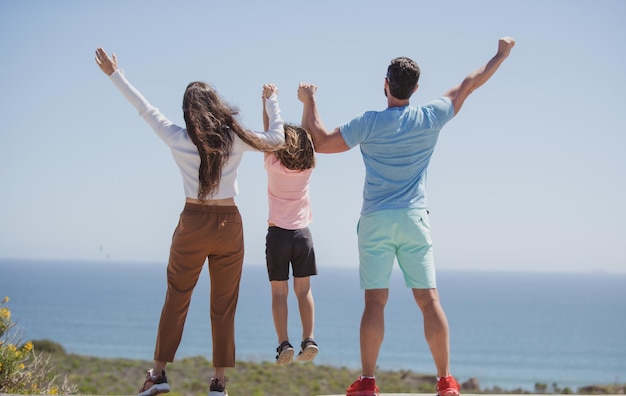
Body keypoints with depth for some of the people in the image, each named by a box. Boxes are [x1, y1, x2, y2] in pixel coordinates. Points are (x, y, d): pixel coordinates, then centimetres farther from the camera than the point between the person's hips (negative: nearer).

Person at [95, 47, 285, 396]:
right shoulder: (236, 139, -5)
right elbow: (277, 140, 8)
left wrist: (115, 75, 18)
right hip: (230, 226, 0)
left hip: (193, 225, 0)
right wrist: (273, 100, 21)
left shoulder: (178, 139, -4)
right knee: (224, 306, 6)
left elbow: (144, 108, 7)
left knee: (176, 300, 11)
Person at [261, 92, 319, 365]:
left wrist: (267, 102, 5)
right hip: (302, 233, 2)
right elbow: (312, 134, 8)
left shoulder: (274, 167, -8)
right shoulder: (307, 168, -2)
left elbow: (268, 133, -2)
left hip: (278, 234, -2)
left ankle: (284, 344, -10)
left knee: (279, 292, 0)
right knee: (304, 290, 7)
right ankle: (309, 339, -6)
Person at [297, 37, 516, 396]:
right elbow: (469, 85, 12)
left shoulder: (369, 124, -6)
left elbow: (320, 141, 0)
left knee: (375, 301, -2)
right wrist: (502, 54, 25)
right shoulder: (431, 118, 0)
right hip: (414, 219, 1)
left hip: (376, 221, -1)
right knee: (429, 299, 2)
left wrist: (310, 102, 14)